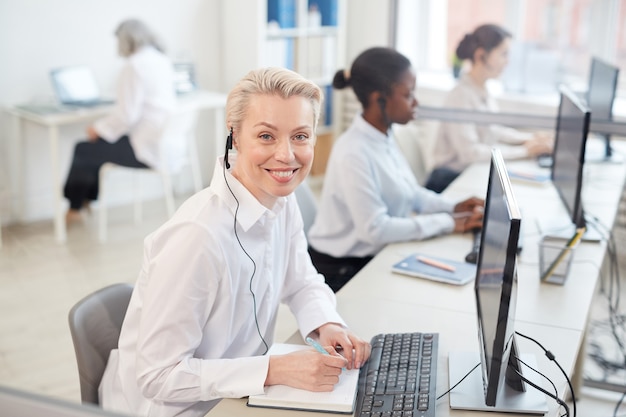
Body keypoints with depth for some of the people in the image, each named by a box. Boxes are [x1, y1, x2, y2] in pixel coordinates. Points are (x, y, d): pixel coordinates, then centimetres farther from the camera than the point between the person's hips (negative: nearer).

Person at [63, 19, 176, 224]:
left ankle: (74, 208, 28)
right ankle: (88, 199, 35)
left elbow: (126, 114, -21)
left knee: (83, 149, 9)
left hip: (147, 148, -9)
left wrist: (99, 128, -4)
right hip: (166, 142, 9)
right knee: (96, 145, 25)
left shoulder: (134, 65, -18)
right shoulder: (163, 60, 9)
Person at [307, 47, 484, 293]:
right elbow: (375, 229, -25)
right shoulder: (354, 154, -25)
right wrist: (449, 223, -21)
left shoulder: (385, 137, 3)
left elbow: (408, 193, 13)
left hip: (376, 255, 8)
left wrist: (454, 207, -2)